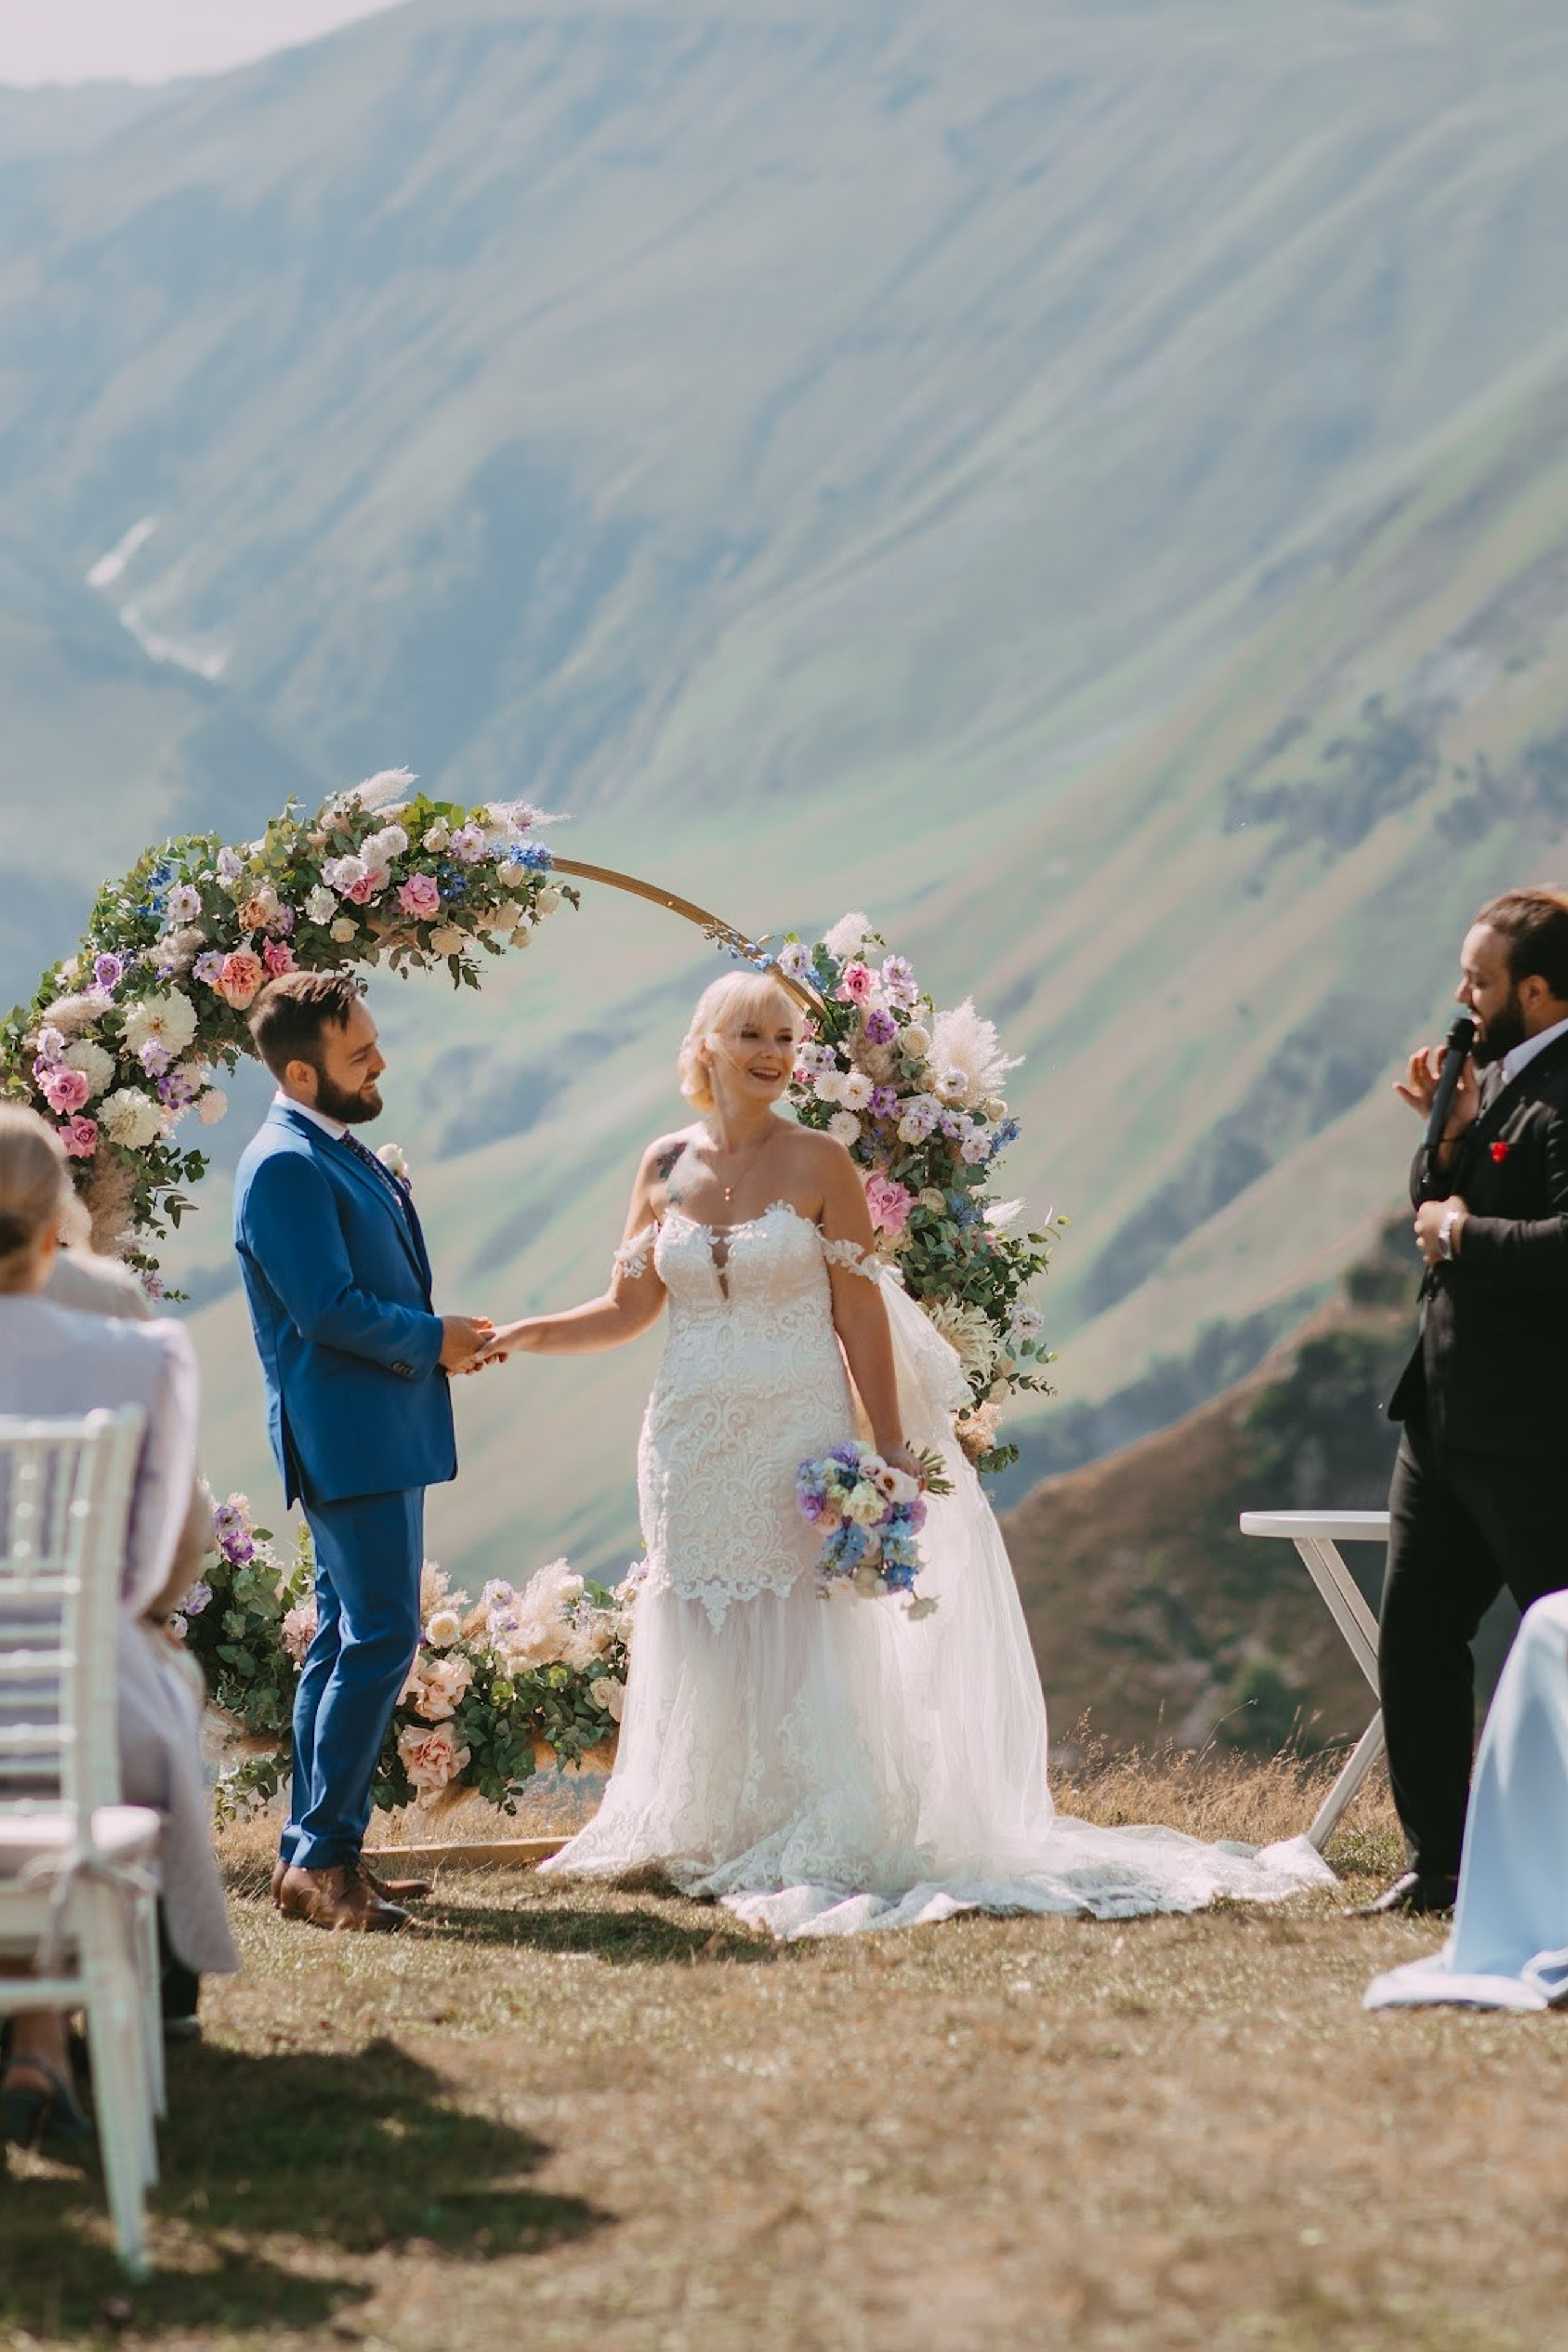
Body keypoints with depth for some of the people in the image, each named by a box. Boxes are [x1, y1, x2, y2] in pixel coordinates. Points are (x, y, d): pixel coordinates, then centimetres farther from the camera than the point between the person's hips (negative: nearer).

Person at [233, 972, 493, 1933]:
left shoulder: (341, 1153, 15)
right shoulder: (286, 1166, -16)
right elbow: (330, 1310, -20)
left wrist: (437, 1337, 6)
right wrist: (433, 1340, -8)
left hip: (380, 1434, 10)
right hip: (347, 1436, -10)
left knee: (349, 1640, 12)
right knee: (382, 1637, -12)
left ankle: (315, 1853, 16)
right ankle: (322, 1857, -9)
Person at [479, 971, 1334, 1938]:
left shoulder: (819, 1163, -3)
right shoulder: (667, 1166, 5)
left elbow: (862, 1315, -4)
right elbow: (630, 1308, 9)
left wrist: (892, 1450, -7)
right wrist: (519, 1338, -1)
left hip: (800, 1439, -3)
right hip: (696, 1444, 3)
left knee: (808, 1643, -5)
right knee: (710, 1651, 5)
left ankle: (829, 1851, 1)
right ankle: (719, 1846, 13)